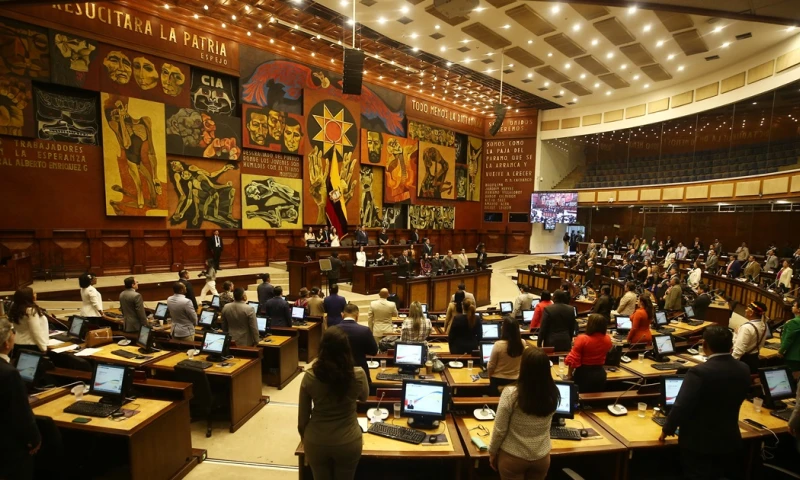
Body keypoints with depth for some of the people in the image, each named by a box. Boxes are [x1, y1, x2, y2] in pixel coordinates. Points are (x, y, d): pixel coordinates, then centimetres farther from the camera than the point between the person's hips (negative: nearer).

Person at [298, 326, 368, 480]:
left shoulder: (309, 377, -19)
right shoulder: (358, 375, -21)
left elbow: (302, 418, -6)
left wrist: (304, 439, 11)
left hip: (316, 442, 1)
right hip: (348, 442, 0)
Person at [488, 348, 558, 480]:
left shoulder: (511, 393, -26)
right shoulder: (553, 394, -14)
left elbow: (500, 429, -16)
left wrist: (492, 452, 1)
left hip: (513, 458, -3)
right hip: (542, 458, 4)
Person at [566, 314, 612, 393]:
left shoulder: (582, 339, -22)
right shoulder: (607, 339, -6)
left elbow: (573, 359, -18)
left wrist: (570, 374, -6)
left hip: (584, 374, -5)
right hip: (600, 373, 5)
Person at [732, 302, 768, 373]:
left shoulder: (747, 327, -26)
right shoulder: (764, 325, 1)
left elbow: (739, 349, -25)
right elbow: (760, 344, 14)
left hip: (743, 359, -8)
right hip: (754, 358, 8)